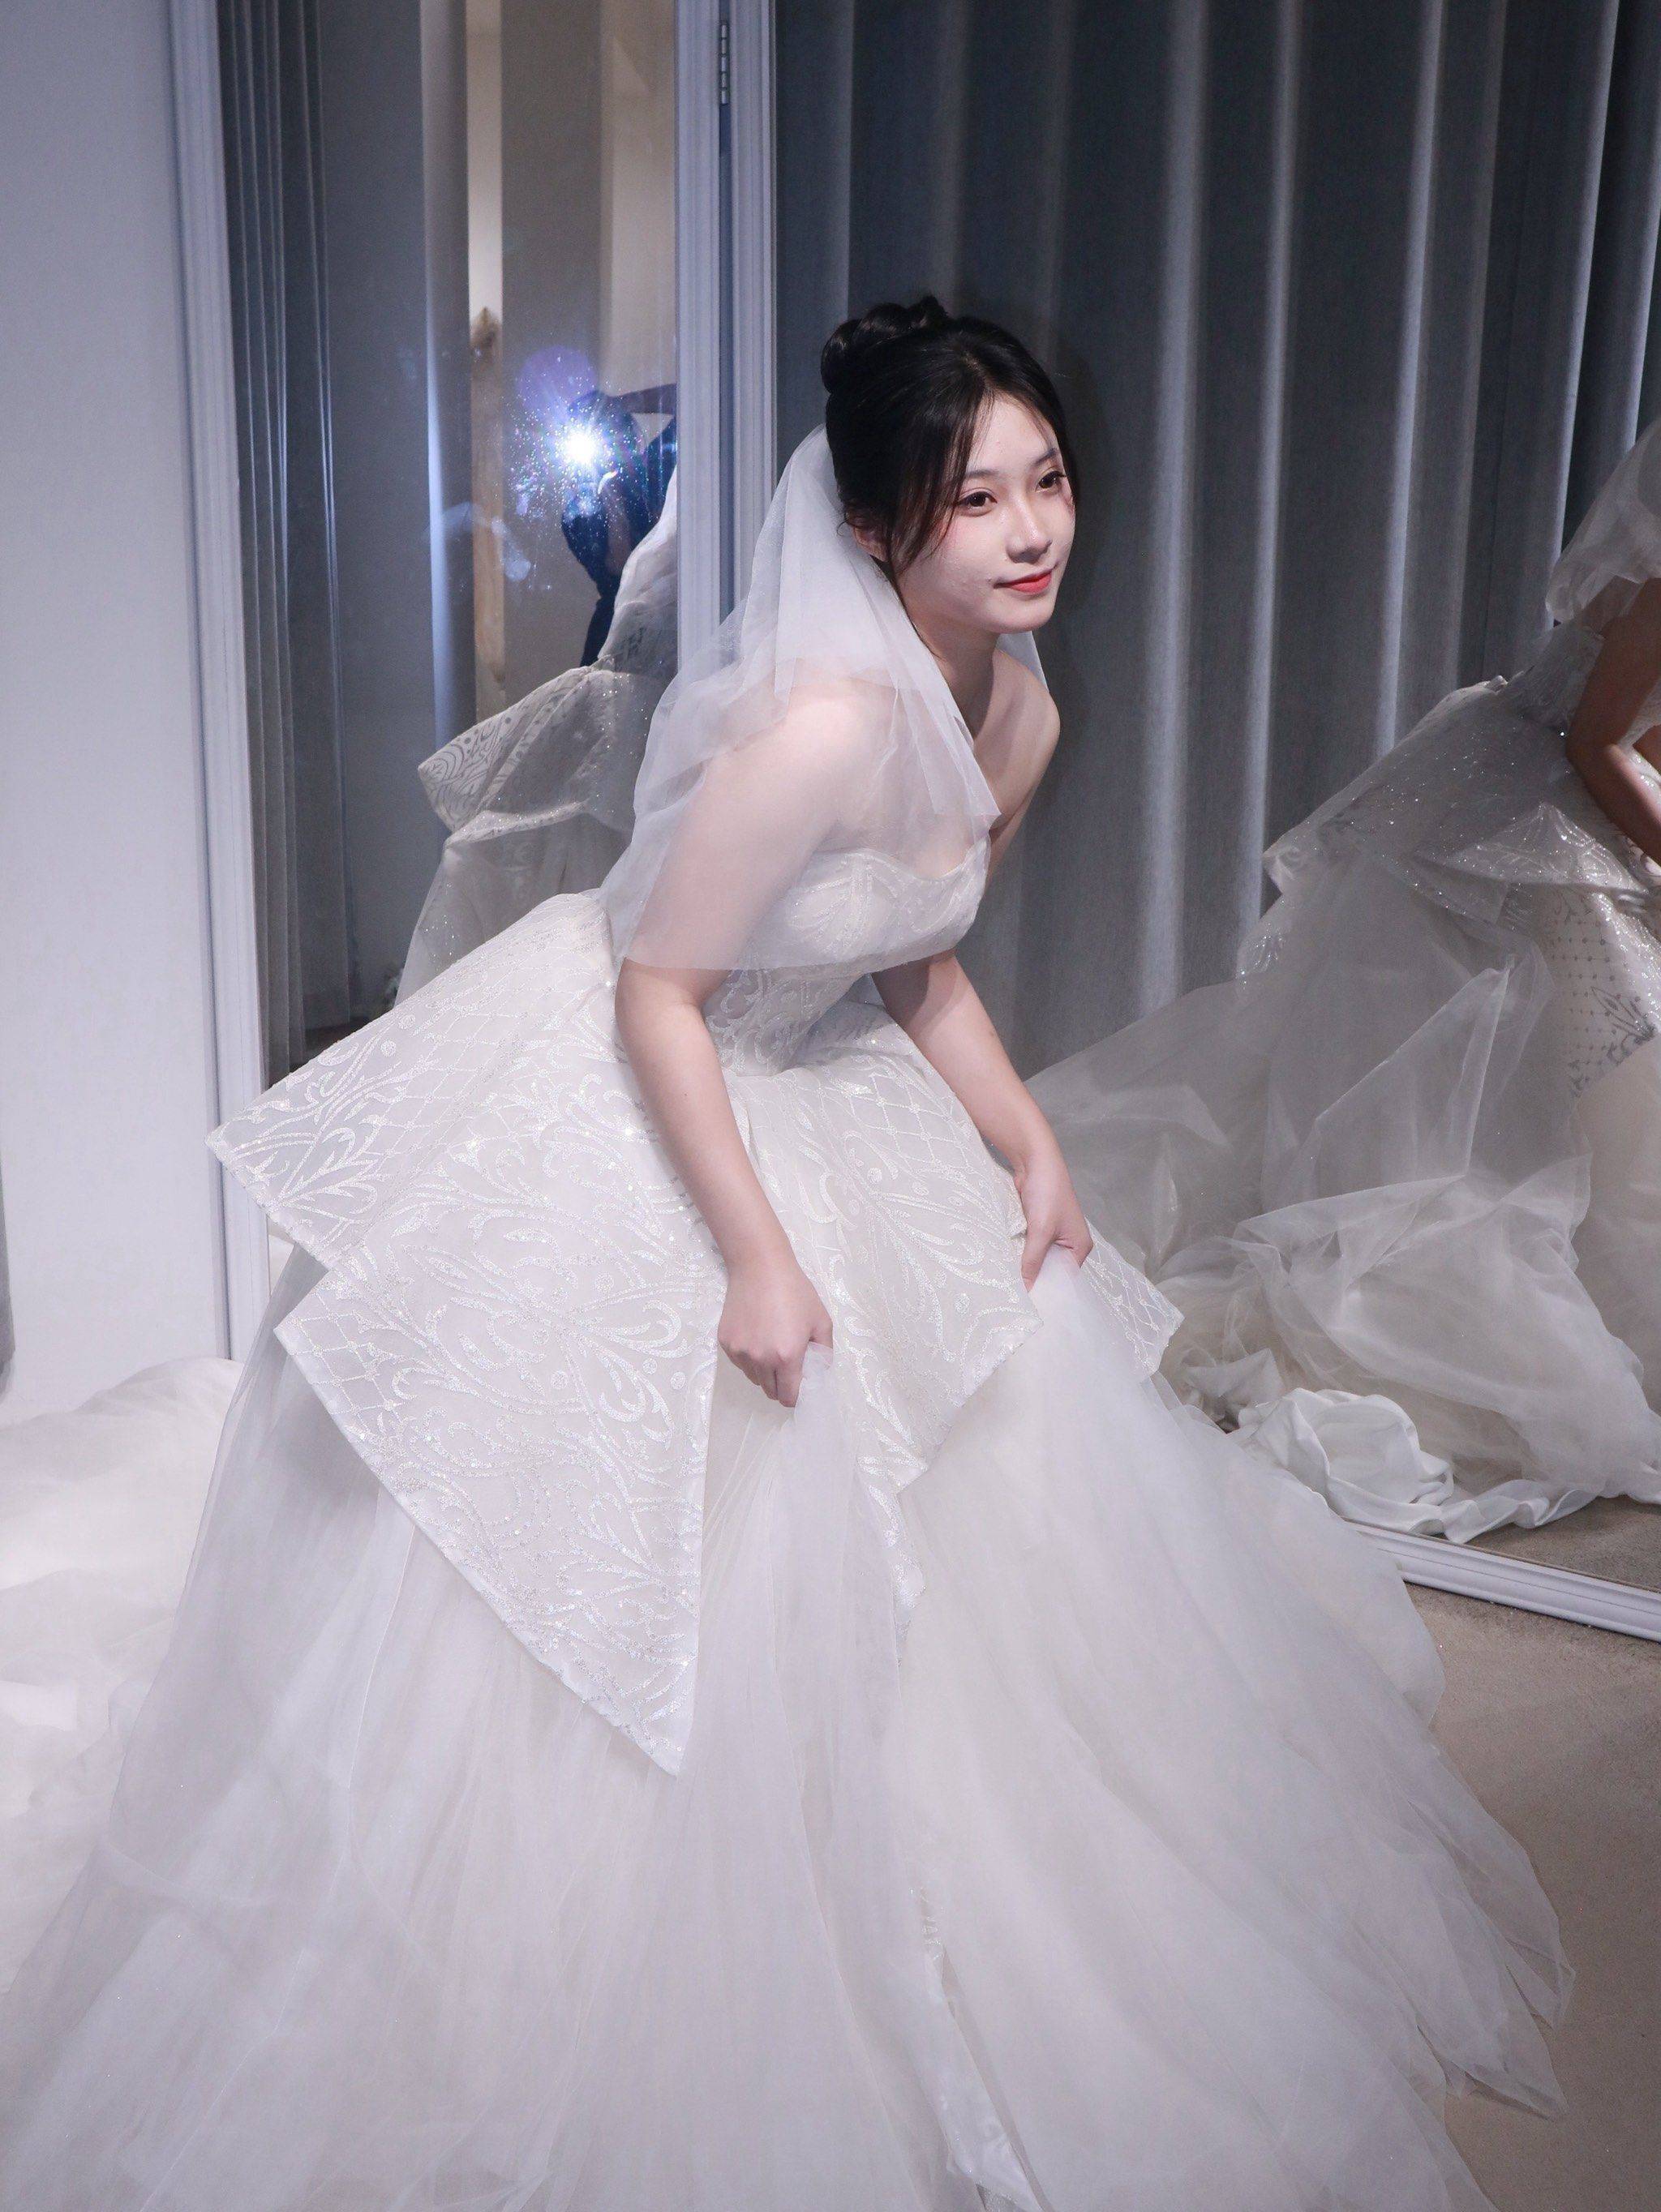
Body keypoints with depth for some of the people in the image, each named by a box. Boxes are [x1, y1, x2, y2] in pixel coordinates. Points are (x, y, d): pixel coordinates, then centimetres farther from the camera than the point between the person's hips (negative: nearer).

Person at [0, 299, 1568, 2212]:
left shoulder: (1019, 713, -4)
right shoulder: (824, 722, -31)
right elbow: (653, 993, -24)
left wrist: (1028, 1146, -1)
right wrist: (756, 1257, -23)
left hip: (802, 1098, 8)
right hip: (610, 1115, -8)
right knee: (628, 1573, 2)